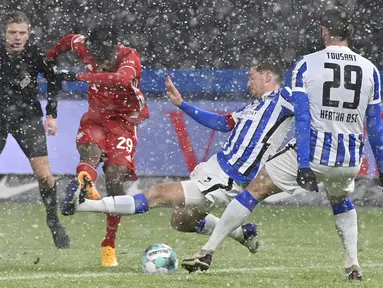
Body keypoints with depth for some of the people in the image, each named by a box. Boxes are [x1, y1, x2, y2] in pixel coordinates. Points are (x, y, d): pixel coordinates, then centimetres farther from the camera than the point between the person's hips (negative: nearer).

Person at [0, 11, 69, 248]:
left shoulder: (35, 55, -11)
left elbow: (54, 81, 6)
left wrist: (52, 114, 3)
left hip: (27, 117, -1)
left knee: (43, 173, -11)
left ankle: (54, 222, 6)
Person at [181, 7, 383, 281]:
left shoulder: (307, 65, -4)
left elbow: (303, 119, -13)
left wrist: (304, 164, -17)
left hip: (312, 152, -3)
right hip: (350, 160, 3)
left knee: (254, 191, 8)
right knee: (341, 202, 35)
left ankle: (208, 252, 7)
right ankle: (353, 265, 22)